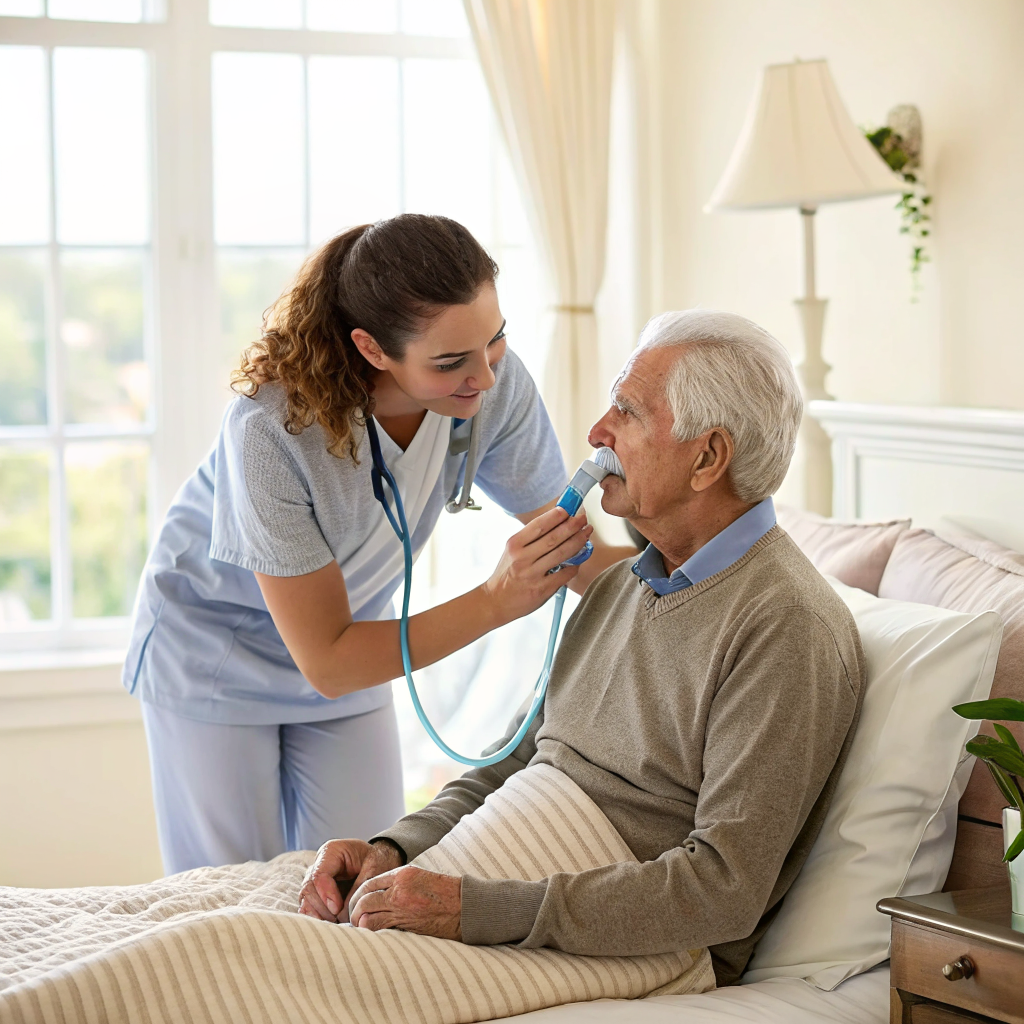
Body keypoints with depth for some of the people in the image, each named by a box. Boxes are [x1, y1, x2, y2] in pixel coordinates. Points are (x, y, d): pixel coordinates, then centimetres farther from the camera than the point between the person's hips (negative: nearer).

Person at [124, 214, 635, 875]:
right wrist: (496, 601, -38)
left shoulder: (498, 385, -23)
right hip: (217, 652, -4)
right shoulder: (273, 429, -36)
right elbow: (327, 662, -30)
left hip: (354, 647, 4)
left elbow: (578, 558, -12)